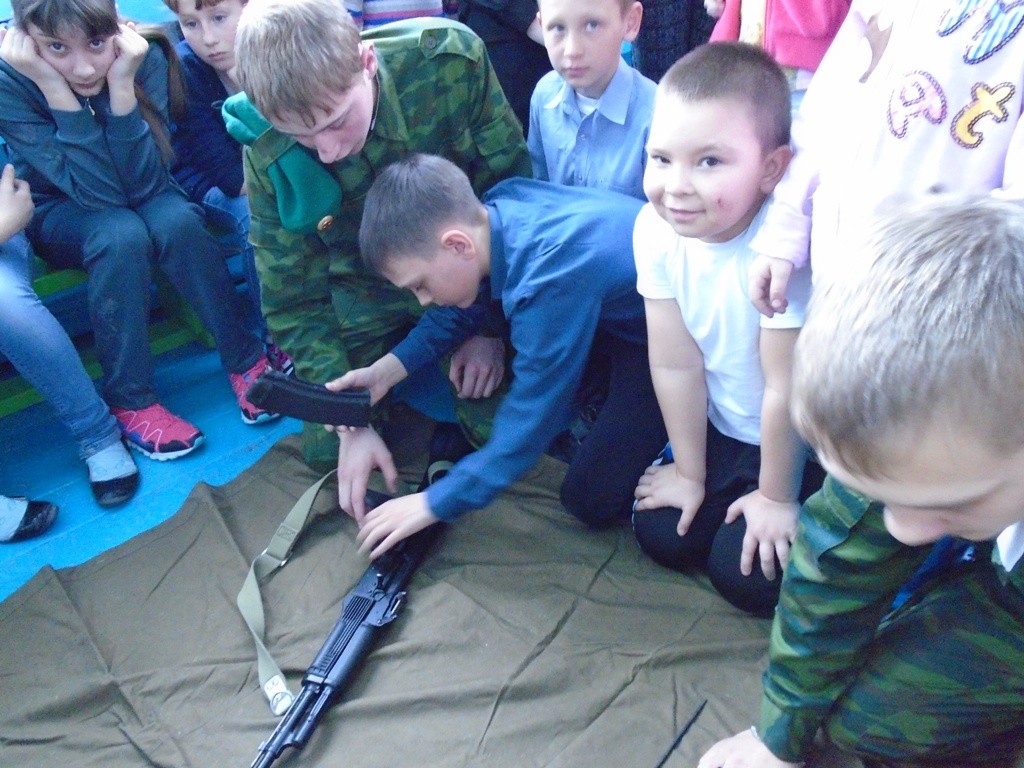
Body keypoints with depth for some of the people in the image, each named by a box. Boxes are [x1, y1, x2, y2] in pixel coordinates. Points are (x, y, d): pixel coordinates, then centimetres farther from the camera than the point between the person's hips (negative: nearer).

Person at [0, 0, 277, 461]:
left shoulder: (144, 57, -21)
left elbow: (144, 184, -25)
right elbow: (97, 191, -31)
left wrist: (121, 85, -35)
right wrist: (53, 88, -40)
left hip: (140, 195, 2)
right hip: (56, 211, -2)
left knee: (178, 221, -31)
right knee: (122, 235, -34)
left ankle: (244, 359, -15)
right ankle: (129, 401, -19)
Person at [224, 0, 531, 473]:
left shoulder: (449, 59, -28)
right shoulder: (268, 157, -23)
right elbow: (293, 304, -12)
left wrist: (494, 326, -13)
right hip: (367, 291, 1)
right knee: (327, 454, 1)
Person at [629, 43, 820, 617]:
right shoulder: (655, 228, -19)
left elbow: (786, 391, -24)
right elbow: (676, 365, -11)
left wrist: (776, 497, -10)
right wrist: (690, 473, -1)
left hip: (800, 439, -5)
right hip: (719, 429, 5)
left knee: (748, 575, -7)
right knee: (662, 534, 4)